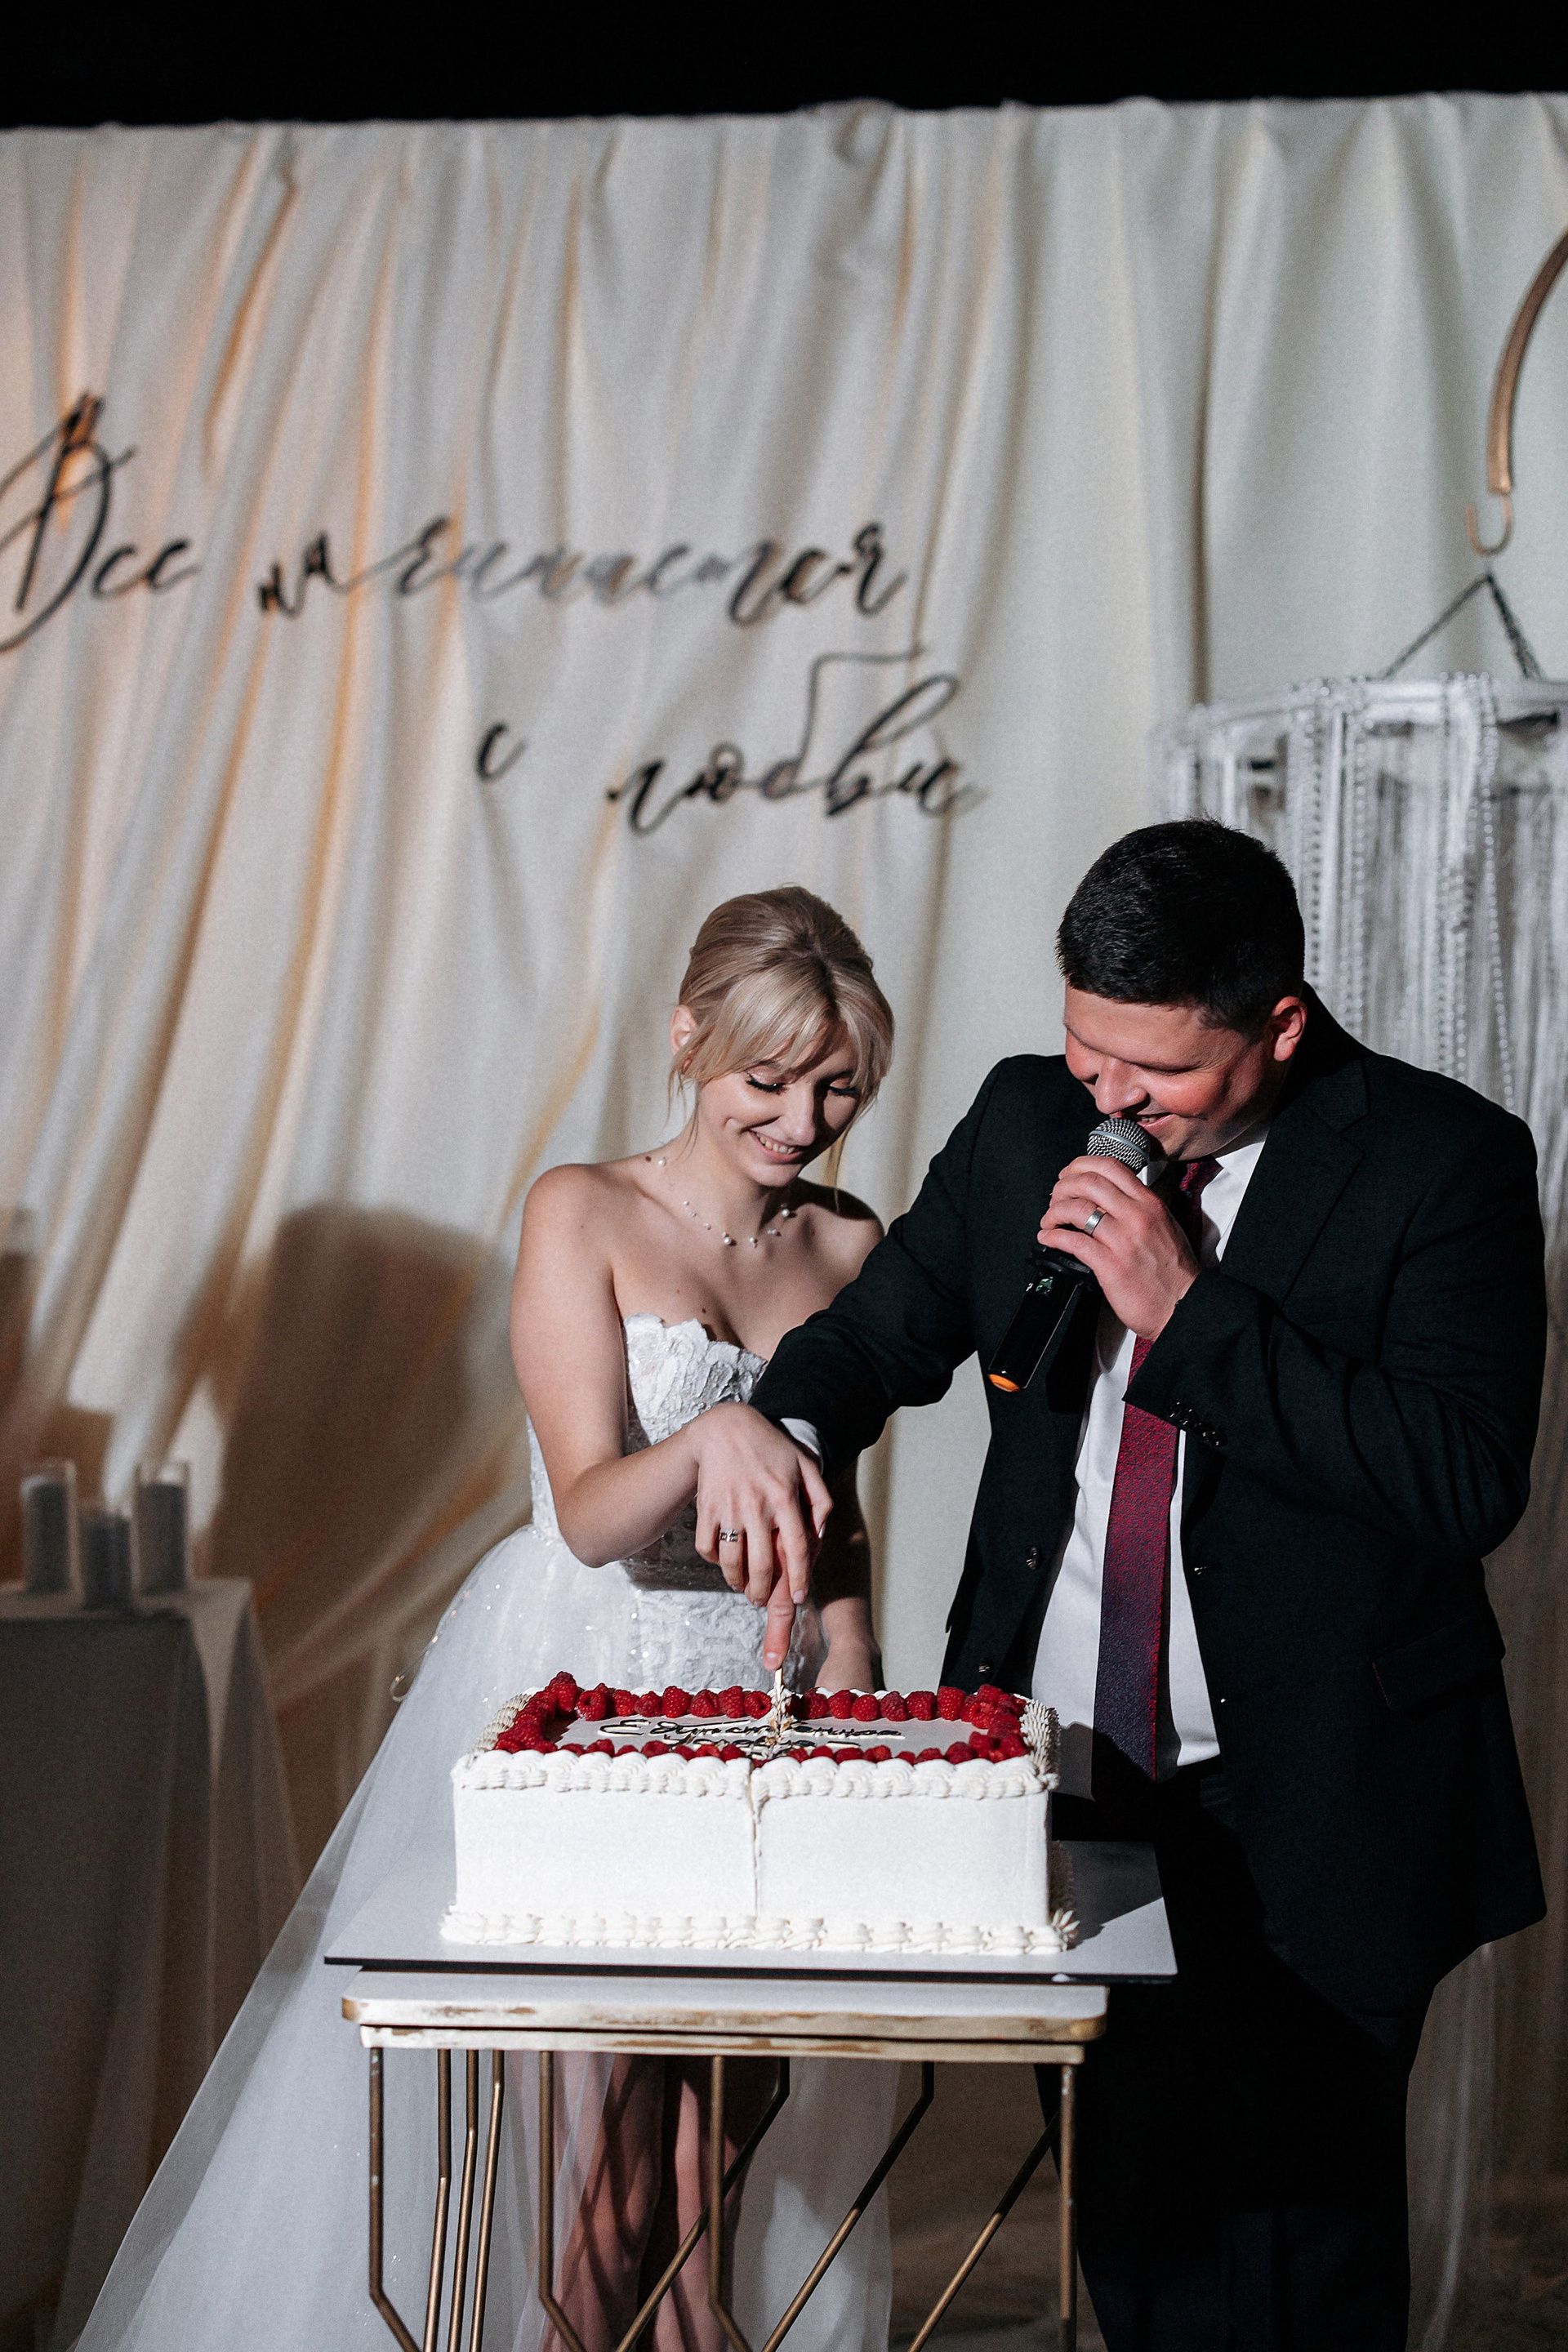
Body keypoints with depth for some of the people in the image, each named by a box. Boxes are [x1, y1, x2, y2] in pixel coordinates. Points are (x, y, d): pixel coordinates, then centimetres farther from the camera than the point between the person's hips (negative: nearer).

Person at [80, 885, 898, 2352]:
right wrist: (718, 1439, -36)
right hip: (579, 1683, -4)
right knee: (599, 2104, -4)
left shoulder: (847, 1244, 6)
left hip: (764, 1699, 4)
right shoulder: (584, 1214, -8)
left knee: (727, 2097, 3)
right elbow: (590, 1512, -17)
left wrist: (846, 1642, 2)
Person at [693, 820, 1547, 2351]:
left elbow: (1468, 1481, -21)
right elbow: (888, 1323, 12)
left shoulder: (1443, 1161, -12)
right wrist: (777, 1419, -11)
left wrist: (1187, 1309, -23)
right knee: (1130, 2225, 16)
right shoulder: (1028, 1118, 3)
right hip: (1071, 1777, 4)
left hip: (1304, 1818, -4)